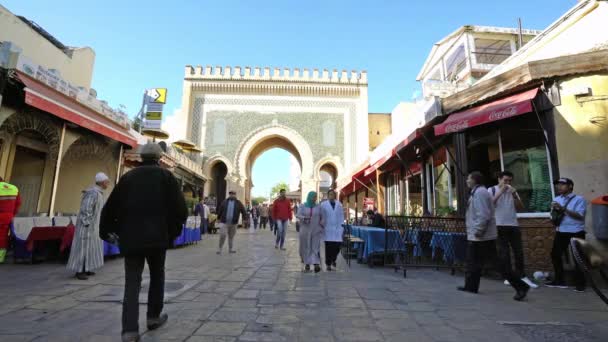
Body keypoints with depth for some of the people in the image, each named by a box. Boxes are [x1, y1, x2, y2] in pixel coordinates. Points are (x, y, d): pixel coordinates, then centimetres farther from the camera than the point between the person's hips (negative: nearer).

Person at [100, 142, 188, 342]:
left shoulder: (128, 177, 9)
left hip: (131, 238, 2)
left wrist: (107, 231, 24)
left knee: (132, 282, 6)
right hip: (157, 236, -2)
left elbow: (110, 207, 10)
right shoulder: (166, 176, 0)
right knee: (157, 276, 18)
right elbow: (180, 208, -7)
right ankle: (153, 317, 29)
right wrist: (173, 231, 6)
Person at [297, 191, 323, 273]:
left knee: (316, 247, -10)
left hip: (316, 230, 0)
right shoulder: (302, 206, 1)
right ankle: (307, 263, 21)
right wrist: (304, 218, -29)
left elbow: (322, 217, 9)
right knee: (305, 247, 7)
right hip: (305, 230, 0)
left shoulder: (318, 207, 4)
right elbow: (298, 215, -11)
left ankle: (316, 264, -16)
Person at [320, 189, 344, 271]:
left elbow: (341, 216, 9)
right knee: (329, 246, -1)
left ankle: (333, 259, 26)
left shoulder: (339, 204, 10)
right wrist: (322, 223, -7)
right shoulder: (323, 204, 2)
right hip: (328, 228, -2)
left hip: (337, 228, 2)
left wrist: (342, 227, 4)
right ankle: (328, 264, 11)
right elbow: (321, 216, 3)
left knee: (337, 245, -2)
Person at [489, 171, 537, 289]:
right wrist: (500, 192, -18)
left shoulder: (512, 190, 11)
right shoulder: (492, 190, 0)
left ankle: (521, 276, 16)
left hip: (513, 225, 4)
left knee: (519, 251, 6)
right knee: (504, 252, 3)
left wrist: (515, 196, -10)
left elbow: (521, 207, 5)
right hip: (499, 226, -4)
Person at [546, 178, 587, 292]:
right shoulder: (556, 199, 11)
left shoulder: (579, 199, -5)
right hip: (561, 232, 6)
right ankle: (559, 280, 22)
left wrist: (563, 209, -22)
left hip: (576, 233, -5)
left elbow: (580, 215, -16)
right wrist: (555, 210, -8)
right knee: (555, 255, 9)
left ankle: (580, 283, 16)